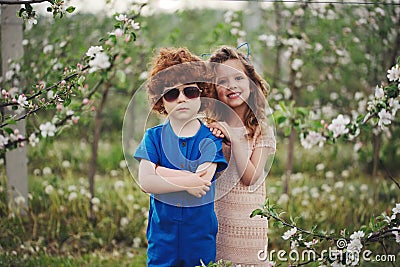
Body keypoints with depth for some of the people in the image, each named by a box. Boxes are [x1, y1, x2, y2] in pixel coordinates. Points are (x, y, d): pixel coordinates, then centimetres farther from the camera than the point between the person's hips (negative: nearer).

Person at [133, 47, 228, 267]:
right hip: (162, 230, 1)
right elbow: (145, 182, -12)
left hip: (201, 230, -1)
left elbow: (202, 183, -17)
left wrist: (158, 171, -15)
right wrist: (186, 182, -19)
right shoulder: (154, 136, 0)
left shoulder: (210, 138, -3)